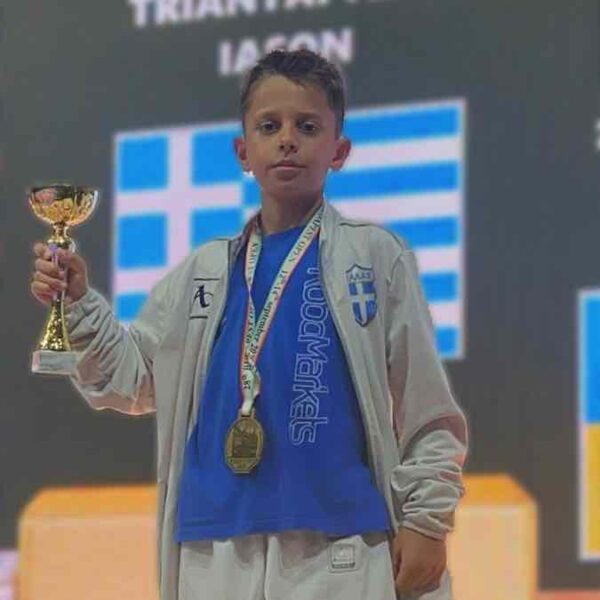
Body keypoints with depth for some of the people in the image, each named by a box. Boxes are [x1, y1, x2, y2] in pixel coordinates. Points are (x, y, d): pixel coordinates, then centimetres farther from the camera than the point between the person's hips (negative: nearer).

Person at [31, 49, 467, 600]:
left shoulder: (376, 257, 3)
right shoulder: (203, 272, 14)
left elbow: (424, 405, 2)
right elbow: (132, 381, 19)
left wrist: (427, 519, -4)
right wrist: (78, 305, 4)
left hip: (338, 549, -4)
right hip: (215, 550, 4)